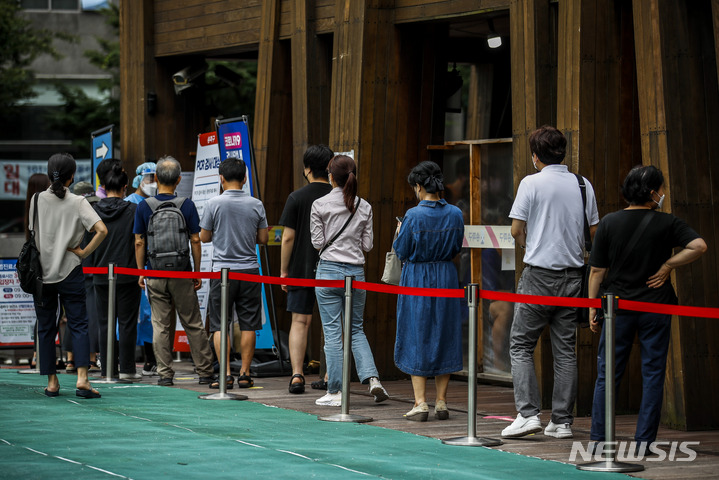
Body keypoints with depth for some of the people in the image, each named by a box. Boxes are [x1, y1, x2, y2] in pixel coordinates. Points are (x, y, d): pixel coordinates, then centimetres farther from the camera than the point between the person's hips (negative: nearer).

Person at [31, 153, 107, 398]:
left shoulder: (37, 200, -2)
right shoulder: (77, 203, -6)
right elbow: (101, 230, -17)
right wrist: (84, 252, -7)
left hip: (42, 272, 2)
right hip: (70, 272, -1)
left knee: (45, 328, 10)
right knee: (78, 325, 1)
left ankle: (51, 382, 11)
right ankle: (82, 378, -12)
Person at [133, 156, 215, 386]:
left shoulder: (144, 206, -3)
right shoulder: (186, 205, -4)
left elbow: (139, 242, -1)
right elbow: (195, 240, -3)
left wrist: (141, 272, 7)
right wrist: (197, 272, 5)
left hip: (155, 274, 0)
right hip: (182, 273, 0)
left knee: (160, 326, 5)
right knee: (193, 324, 7)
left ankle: (165, 374, 3)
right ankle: (205, 371, 10)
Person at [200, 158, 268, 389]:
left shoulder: (214, 203, -6)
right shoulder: (256, 205, 1)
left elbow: (204, 237, 2)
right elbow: (263, 238, 7)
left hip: (222, 270, -2)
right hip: (249, 269, 2)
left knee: (220, 325, 2)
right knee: (247, 325, 7)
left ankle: (225, 374, -4)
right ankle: (245, 374, 7)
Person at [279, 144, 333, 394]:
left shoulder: (297, 198, -6)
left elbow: (288, 237, -7)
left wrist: (283, 271, 2)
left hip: (302, 268, -2)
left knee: (300, 322, 3)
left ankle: (297, 375, -7)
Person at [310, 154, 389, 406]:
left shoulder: (320, 204, -6)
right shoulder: (364, 207, 4)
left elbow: (318, 242, -4)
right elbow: (367, 245, 6)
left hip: (329, 270, -3)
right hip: (356, 271, 3)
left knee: (332, 332, 1)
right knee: (356, 329, 15)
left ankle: (335, 392, 1)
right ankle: (372, 379, -3)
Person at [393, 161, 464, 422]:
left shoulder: (413, 216, -16)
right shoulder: (455, 214, -2)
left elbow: (402, 251, -9)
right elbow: (456, 249, 7)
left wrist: (399, 233, 10)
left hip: (417, 279, -4)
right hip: (446, 277, 4)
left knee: (416, 336, 2)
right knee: (444, 335, 11)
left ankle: (420, 403, -2)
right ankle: (441, 402, 12)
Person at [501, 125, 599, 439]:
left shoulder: (531, 183, -7)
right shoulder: (583, 185, 5)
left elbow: (516, 230, -7)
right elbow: (594, 231, 9)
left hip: (539, 274, -4)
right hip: (572, 275, 4)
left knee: (521, 345, 3)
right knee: (565, 350, 7)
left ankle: (528, 413, -8)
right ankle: (562, 421, 6)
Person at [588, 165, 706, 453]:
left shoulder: (609, 222, -1)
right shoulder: (666, 223, -5)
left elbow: (597, 270, -1)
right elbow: (699, 246, -16)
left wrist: (592, 308, 6)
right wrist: (667, 266, -6)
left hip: (618, 306, 1)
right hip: (656, 306, -1)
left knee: (607, 374, 7)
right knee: (653, 373, 6)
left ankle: (599, 439, 6)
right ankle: (644, 440, 4)